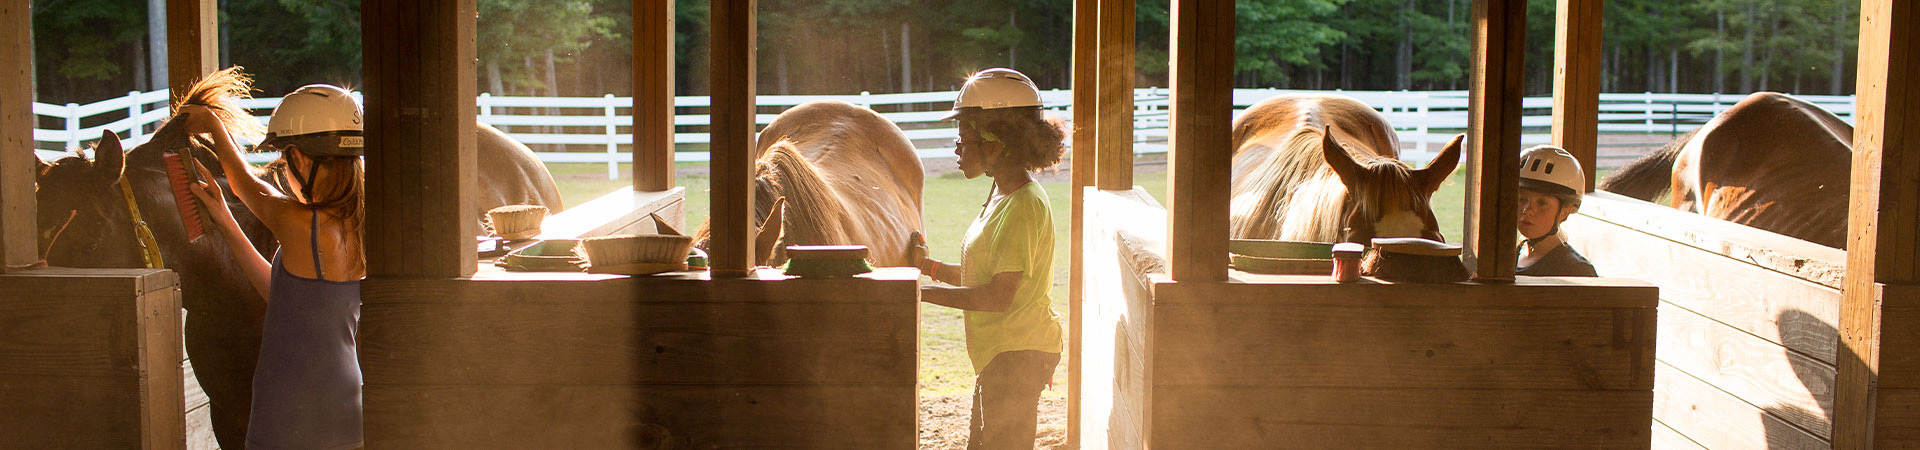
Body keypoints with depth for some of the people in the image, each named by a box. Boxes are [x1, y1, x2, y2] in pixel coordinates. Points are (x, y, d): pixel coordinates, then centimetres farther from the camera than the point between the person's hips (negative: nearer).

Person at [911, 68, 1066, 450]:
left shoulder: (1022, 206, -21)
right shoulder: (1002, 195, 11)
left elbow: (999, 296, -25)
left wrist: (923, 293, -21)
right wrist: (928, 266, 6)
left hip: (1018, 356, -10)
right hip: (997, 356, 10)